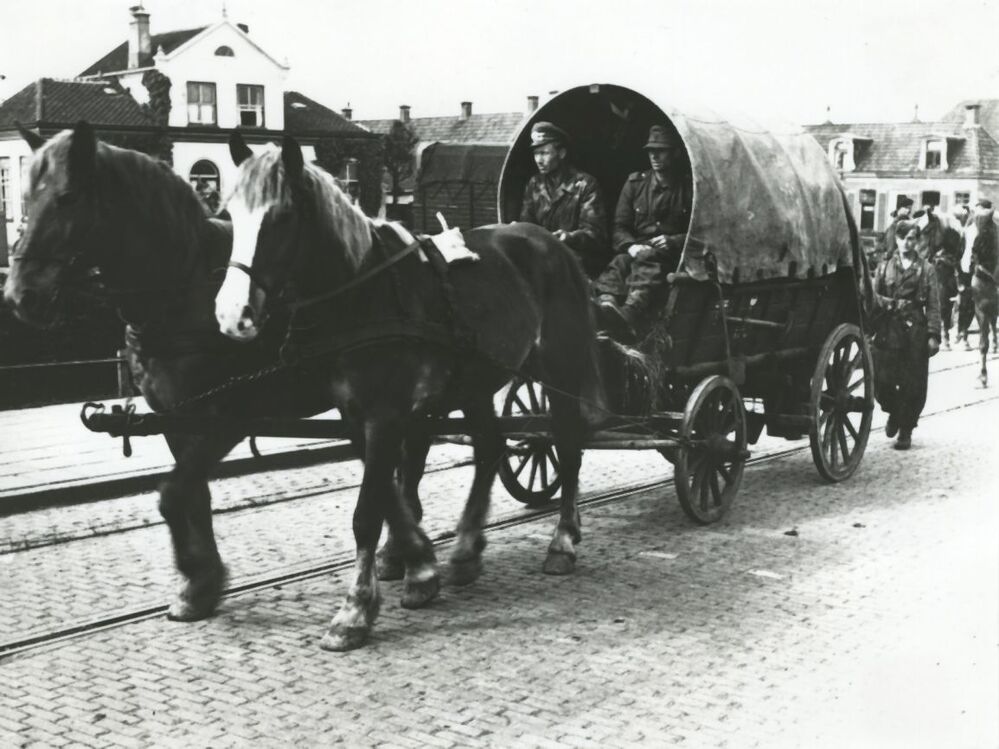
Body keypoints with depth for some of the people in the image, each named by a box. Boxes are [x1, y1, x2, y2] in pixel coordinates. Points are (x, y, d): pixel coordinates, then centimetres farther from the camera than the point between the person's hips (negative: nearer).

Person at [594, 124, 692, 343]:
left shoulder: (689, 188, 6)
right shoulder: (635, 183, 15)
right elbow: (620, 228, 12)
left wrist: (673, 242, -14)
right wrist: (631, 246, -10)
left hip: (671, 256, -3)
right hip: (637, 250, 4)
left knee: (647, 260, -39)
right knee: (619, 264, -33)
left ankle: (629, 316, -68)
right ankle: (606, 306, -67)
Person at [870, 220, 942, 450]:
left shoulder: (926, 269, 7)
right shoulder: (885, 266, 12)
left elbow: (933, 305, 2)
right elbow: (873, 296, 9)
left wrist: (933, 335, -5)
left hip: (915, 331, -1)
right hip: (887, 330, 1)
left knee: (912, 384, 0)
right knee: (881, 380, -4)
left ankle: (906, 431, 12)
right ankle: (894, 412, 26)